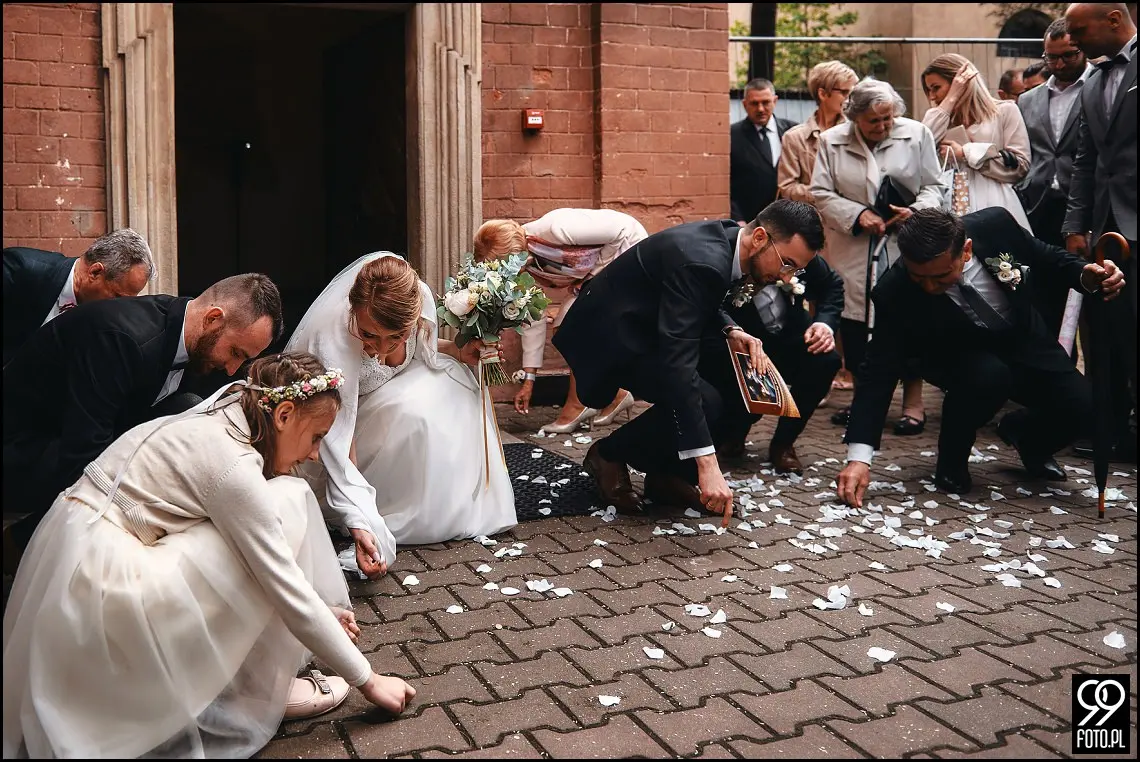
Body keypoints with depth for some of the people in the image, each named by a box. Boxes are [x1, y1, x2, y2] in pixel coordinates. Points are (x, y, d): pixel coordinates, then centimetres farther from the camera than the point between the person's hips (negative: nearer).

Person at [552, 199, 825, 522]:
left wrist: (731, 332, -9)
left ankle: (666, 469, 7)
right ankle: (609, 454, -2)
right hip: (612, 336, -9)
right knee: (705, 402, -26)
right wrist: (707, 465, -43)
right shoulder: (702, 261, -32)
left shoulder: (727, 240, -4)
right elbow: (678, 363, -40)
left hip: (651, 325, 9)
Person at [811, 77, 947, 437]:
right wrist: (858, 214, -14)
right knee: (853, 324, 6)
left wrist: (916, 210, -16)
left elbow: (935, 186, 4)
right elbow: (821, 194, -1)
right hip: (853, 249, 1)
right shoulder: (831, 141, -1)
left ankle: (913, 403, 11)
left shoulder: (917, 134, -1)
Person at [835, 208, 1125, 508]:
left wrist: (1085, 277, -25)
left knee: (1078, 404, -17)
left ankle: (1020, 430, 19)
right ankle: (952, 460, -6)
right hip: (959, 356, -3)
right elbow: (880, 371, -28)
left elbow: (1049, 257, -4)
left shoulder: (995, 225, -25)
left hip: (1023, 340, 3)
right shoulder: (895, 292, -30)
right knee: (989, 376, -35)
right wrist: (858, 456, -37)